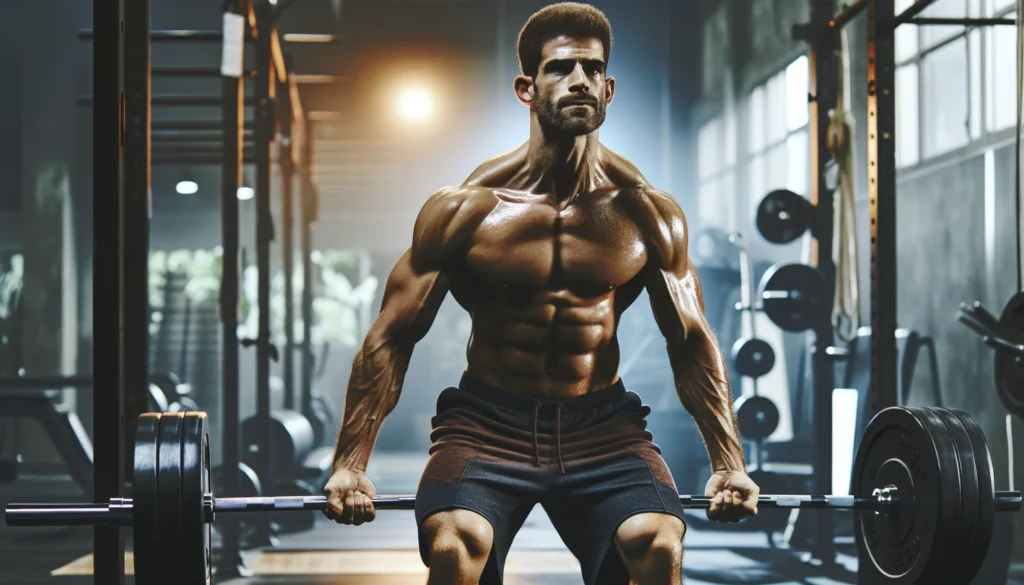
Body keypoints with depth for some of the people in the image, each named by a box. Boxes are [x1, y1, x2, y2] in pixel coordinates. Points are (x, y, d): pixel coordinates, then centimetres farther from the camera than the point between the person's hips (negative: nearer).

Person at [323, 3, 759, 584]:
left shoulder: (648, 213, -1)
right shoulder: (467, 208, -7)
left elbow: (692, 341, 9)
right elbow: (392, 338, -2)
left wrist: (729, 462, 6)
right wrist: (352, 463, -7)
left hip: (603, 426, 2)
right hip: (488, 423, -1)